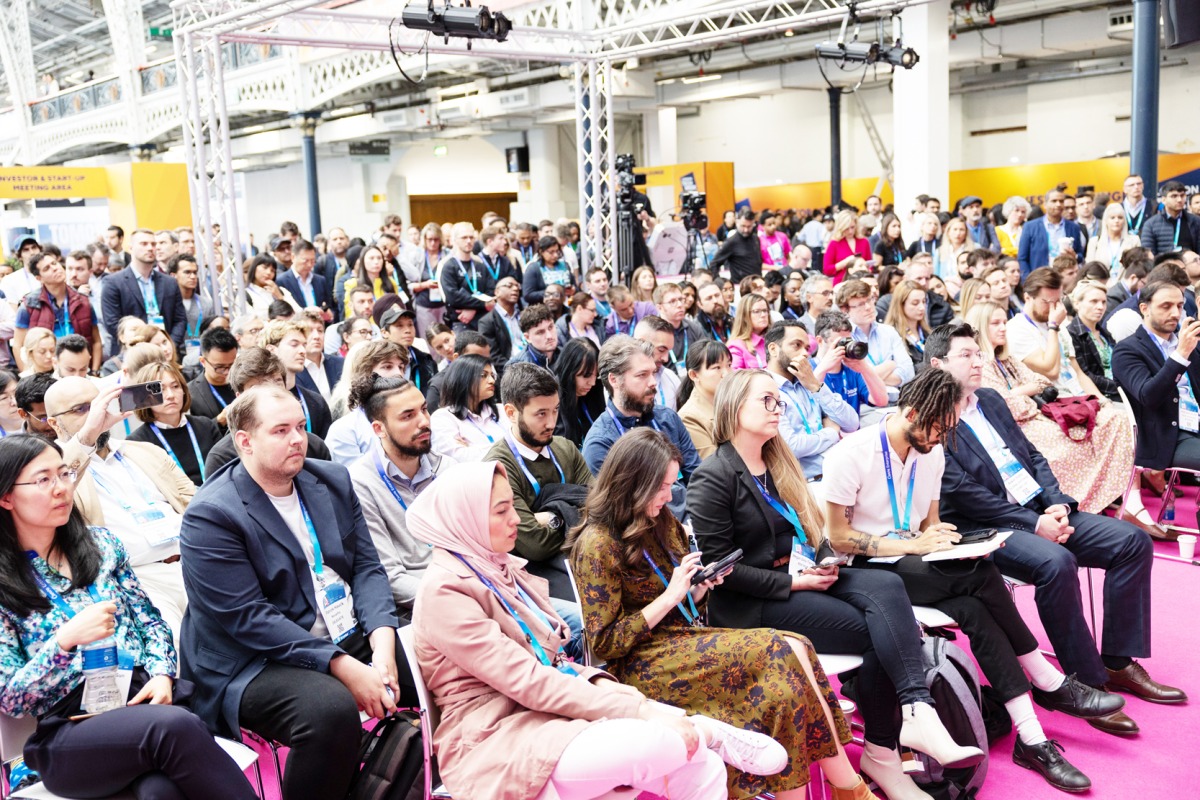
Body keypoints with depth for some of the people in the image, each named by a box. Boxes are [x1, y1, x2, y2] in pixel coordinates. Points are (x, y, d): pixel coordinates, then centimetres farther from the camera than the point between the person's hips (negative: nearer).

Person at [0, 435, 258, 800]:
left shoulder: (100, 543, 13)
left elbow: (150, 620, 14)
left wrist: (162, 675, -6)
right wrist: (66, 639, -19)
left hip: (144, 695, 3)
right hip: (68, 730, -3)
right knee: (175, 726, -35)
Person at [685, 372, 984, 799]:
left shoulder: (779, 462, 16)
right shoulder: (713, 477, -9)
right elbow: (719, 567, -14)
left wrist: (823, 562, -1)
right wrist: (791, 583, -16)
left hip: (798, 576, 7)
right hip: (751, 602, -7)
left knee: (886, 587, -22)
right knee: (876, 630, -21)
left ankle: (916, 712, -35)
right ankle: (882, 750, -12)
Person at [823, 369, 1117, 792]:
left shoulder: (932, 454, 8)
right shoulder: (850, 455, -14)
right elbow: (838, 538, -14)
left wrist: (943, 540, -8)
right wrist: (911, 545, -19)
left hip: (915, 566, 6)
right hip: (868, 573, -6)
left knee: (974, 608, -26)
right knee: (980, 576, -26)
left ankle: (1031, 739, -21)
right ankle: (1049, 683, -11)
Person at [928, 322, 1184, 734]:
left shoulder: (991, 400, 18)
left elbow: (1033, 456, 19)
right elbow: (964, 493, -17)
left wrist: (1056, 502, 0)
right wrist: (1033, 524, -17)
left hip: (1041, 511, 9)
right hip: (987, 529, -9)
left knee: (1133, 541, -3)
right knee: (1056, 562, -35)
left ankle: (1118, 662, 2)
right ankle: (1088, 684, -20)